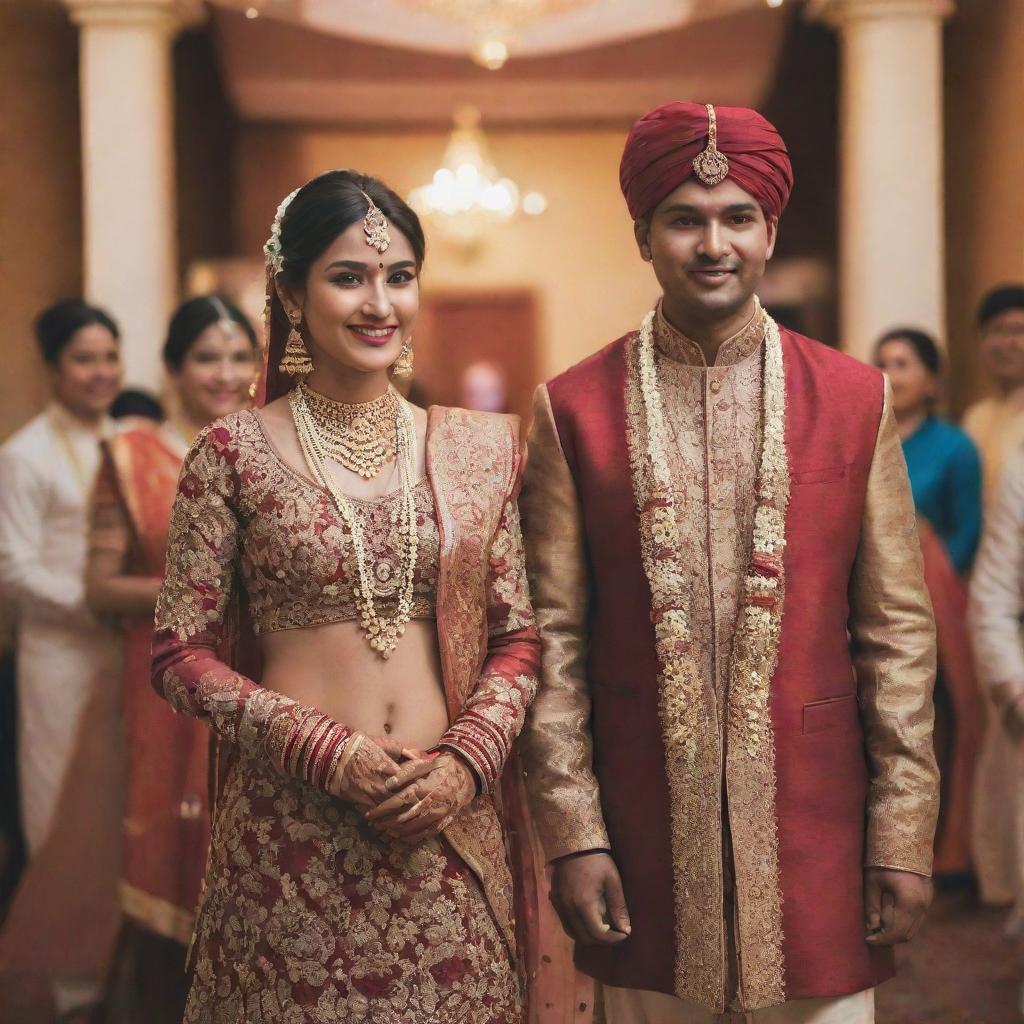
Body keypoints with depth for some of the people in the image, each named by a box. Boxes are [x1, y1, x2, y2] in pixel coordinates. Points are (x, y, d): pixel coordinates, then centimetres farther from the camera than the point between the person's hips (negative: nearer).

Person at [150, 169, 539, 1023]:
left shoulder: (482, 447, 6)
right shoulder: (236, 455, -3)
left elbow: (517, 639, 9)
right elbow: (180, 656, -2)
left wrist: (467, 761, -8)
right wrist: (329, 752, -12)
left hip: (447, 825, 3)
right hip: (289, 825, -2)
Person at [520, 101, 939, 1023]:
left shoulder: (857, 400, 1)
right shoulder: (573, 411, -1)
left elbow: (898, 631, 2)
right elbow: (553, 637, 0)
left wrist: (905, 835, -2)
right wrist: (572, 834, -5)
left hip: (816, 822, 1)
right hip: (643, 826, 0)